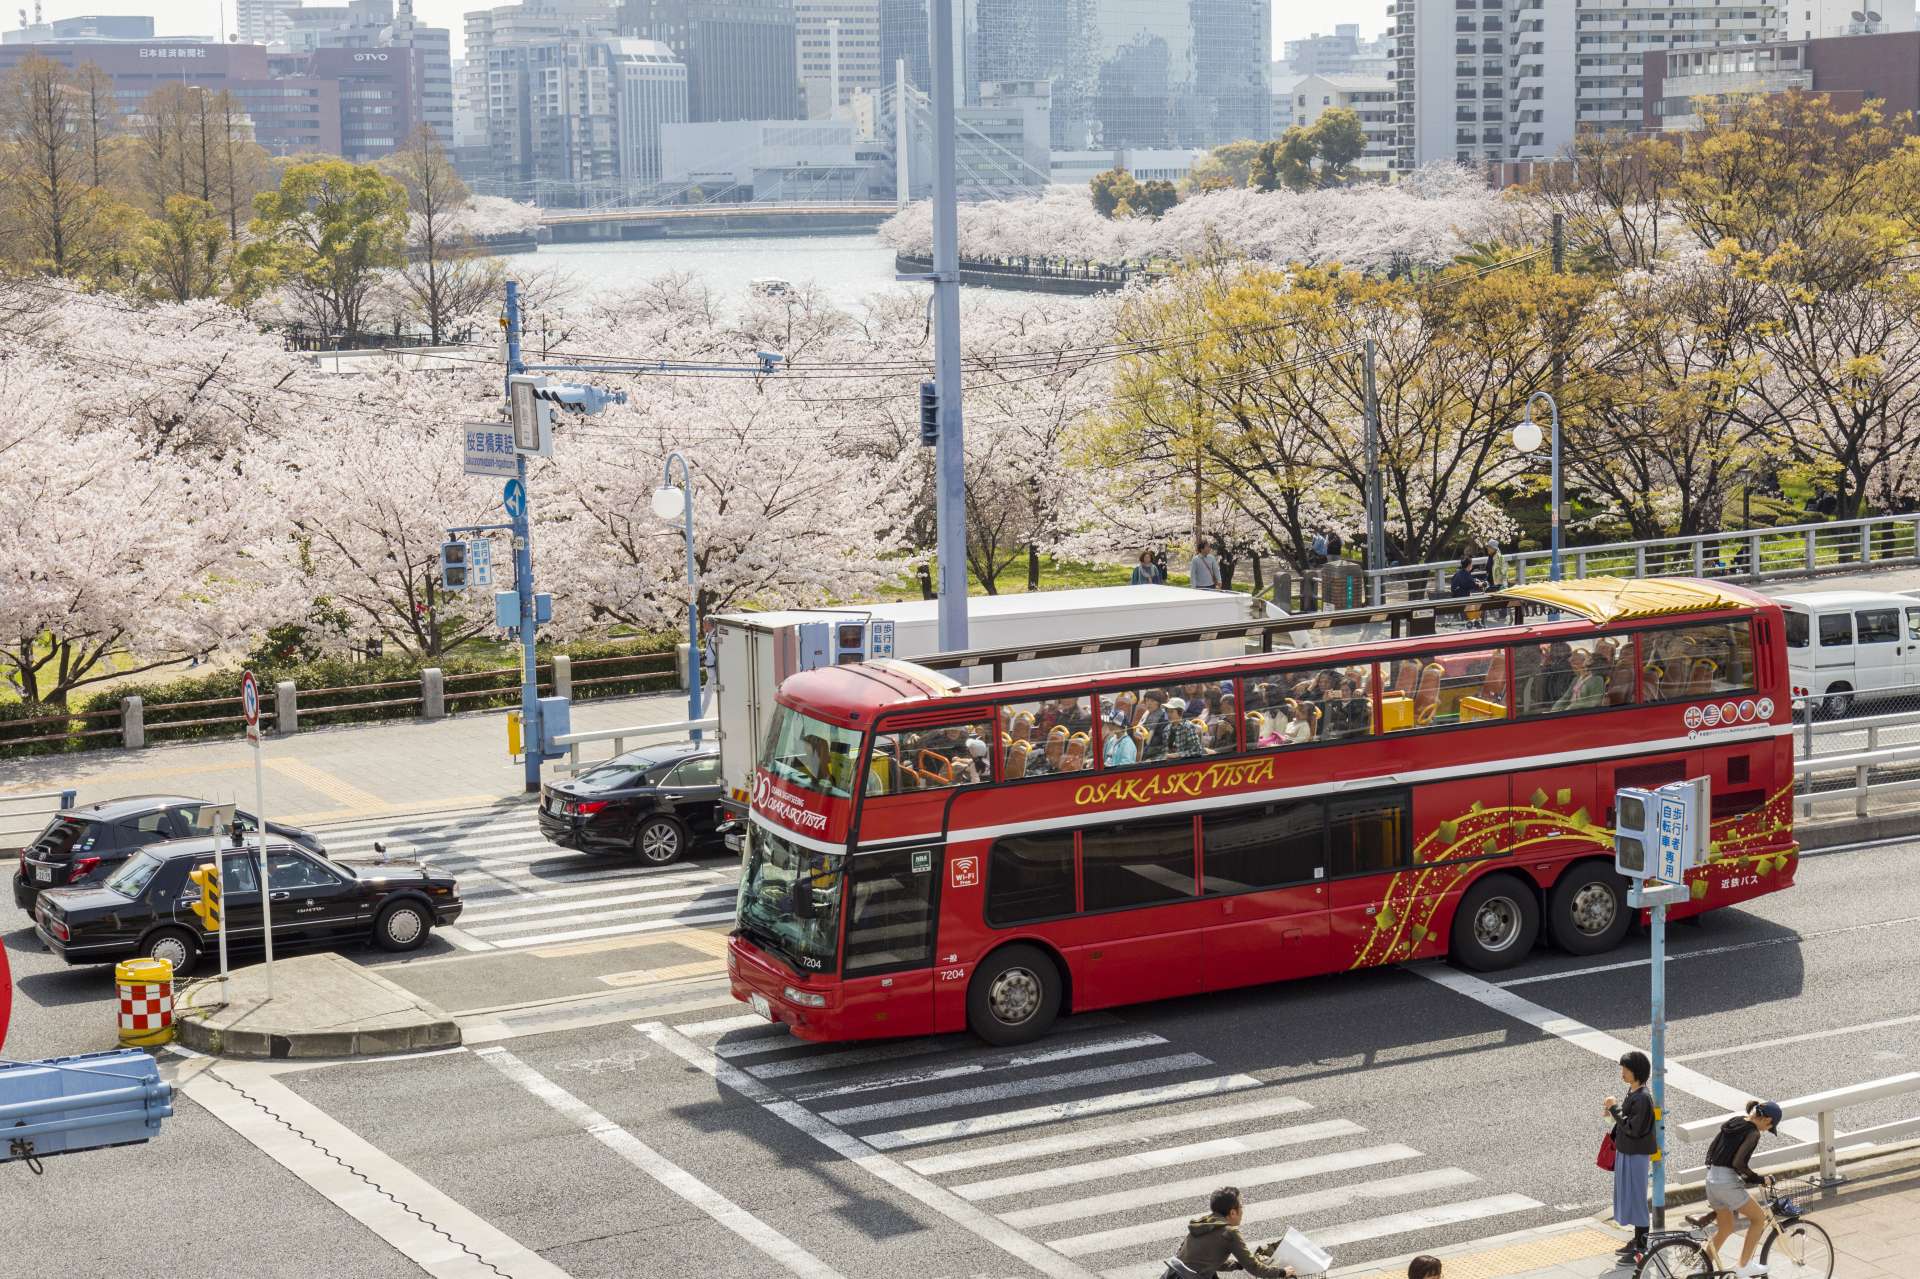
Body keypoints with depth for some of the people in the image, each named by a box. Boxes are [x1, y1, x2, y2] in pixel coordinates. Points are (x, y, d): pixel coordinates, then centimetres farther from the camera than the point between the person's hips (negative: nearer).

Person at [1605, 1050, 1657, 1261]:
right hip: (1625, 1152, 10)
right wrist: (1613, 1110, 0)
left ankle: (1642, 1248, 8)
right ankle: (1637, 1240, 30)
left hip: (1636, 1155, -10)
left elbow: (1633, 1128, -26)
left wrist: (1615, 1109, -21)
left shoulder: (1643, 1098, -23)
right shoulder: (1632, 1092, 6)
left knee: (1636, 1198, -1)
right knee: (1628, 1195, 18)